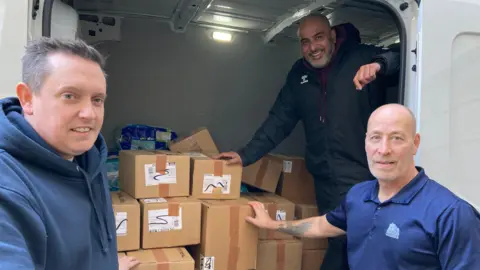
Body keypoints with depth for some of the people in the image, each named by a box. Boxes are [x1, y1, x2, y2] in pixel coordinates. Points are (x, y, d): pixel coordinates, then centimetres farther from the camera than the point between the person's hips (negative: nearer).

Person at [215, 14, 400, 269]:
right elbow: (279, 121, 11)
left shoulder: (363, 57, -4)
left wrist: (379, 64, -37)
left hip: (366, 177, -4)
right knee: (339, 242, 9)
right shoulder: (299, 75, 11)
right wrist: (246, 155, 4)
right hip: (326, 181, 4)